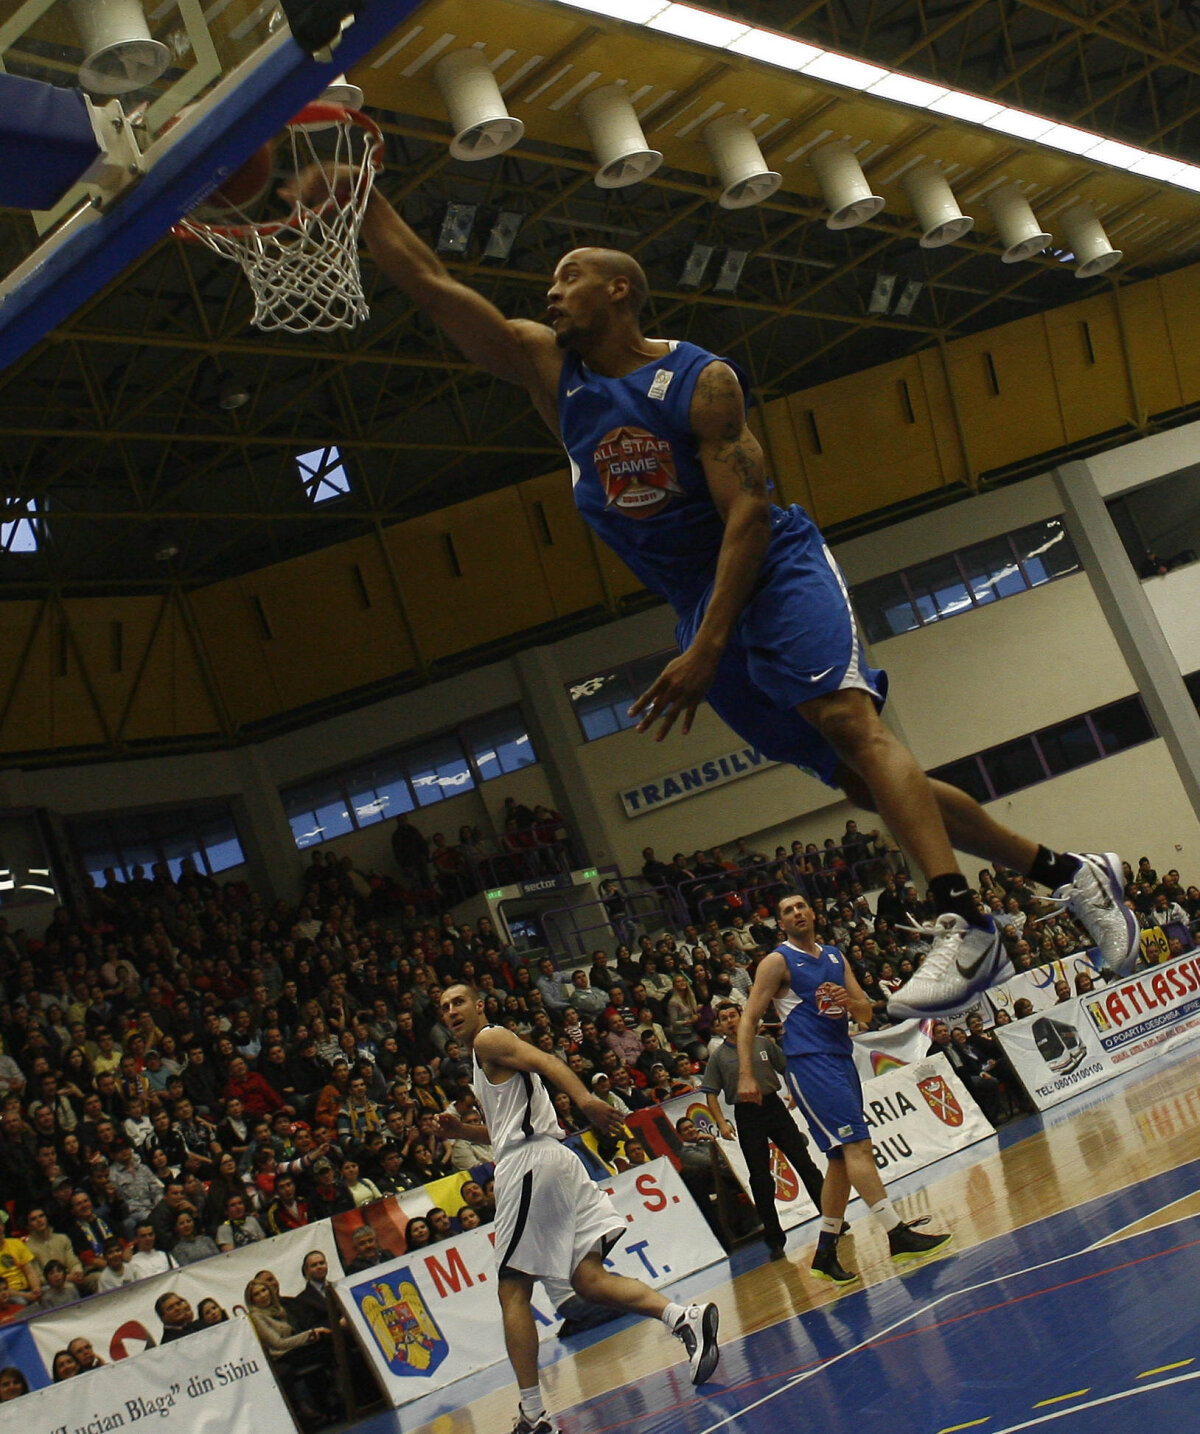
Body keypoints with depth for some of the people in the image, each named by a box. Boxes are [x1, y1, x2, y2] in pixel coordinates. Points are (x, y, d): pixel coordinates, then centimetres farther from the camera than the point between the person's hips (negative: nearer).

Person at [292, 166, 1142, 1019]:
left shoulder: (701, 380, -11)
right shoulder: (547, 368, 5)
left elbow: (748, 515, -18)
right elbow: (429, 283, 1)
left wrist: (706, 650, -26)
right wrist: (358, 197, -8)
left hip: (779, 569, -5)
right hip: (704, 607, 5)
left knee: (848, 719, -28)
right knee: (860, 777, 1)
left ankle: (967, 928, -39)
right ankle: (1063, 871, 9)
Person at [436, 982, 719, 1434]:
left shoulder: (489, 1040, 2)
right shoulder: (484, 1067, 30)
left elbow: (545, 1061, -15)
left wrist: (583, 1097, -32)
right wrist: (462, 1132, 25)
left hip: (529, 1164, -9)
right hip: (552, 1160, 9)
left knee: (513, 1292, -4)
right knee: (588, 1280, -1)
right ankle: (684, 1317, -22)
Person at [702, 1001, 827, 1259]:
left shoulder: (763, 1043, 5)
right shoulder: (718, 1057, 1)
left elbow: (786, 1069, 13)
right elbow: (711, 1094, 1)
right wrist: (722, 1123, -10)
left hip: (774, 1106, 1)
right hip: (746, 1117, -1)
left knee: (804, 1162, 3)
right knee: (760, 1179, 1)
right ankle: (774, 1239, 8)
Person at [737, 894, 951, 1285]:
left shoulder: (835, 957, 17)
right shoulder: (777, 962, -2)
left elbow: (866, 1013, 17)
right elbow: (748, 1019, -6)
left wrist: (848, 1001, -7)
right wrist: (745, 1076, -15)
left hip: (842, 1060, 8)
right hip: (809, 1063, -8)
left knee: (843, 1158, 9)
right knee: (857, 1143, -18)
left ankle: (825, 1253, 16)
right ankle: (897, 1234, -21)